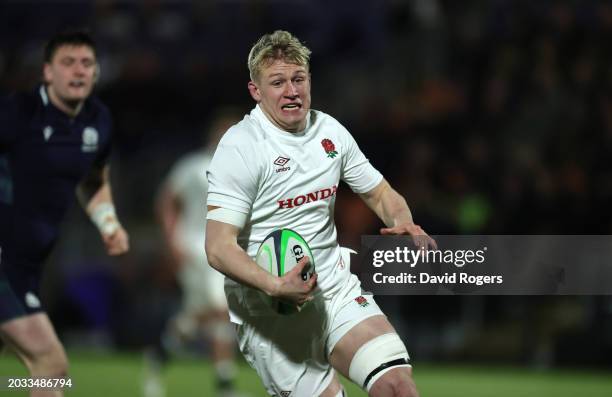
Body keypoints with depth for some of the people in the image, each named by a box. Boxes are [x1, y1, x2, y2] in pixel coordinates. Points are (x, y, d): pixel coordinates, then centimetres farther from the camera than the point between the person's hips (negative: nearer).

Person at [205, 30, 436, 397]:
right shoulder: (240, 147, -13)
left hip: (337, 288, 5)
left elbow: (381, 194, 18)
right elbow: (219, 248, -19)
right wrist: (276, 286, -34)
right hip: (270, 308, -4)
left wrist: (403, 223, -6)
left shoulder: (331, 131, 6)